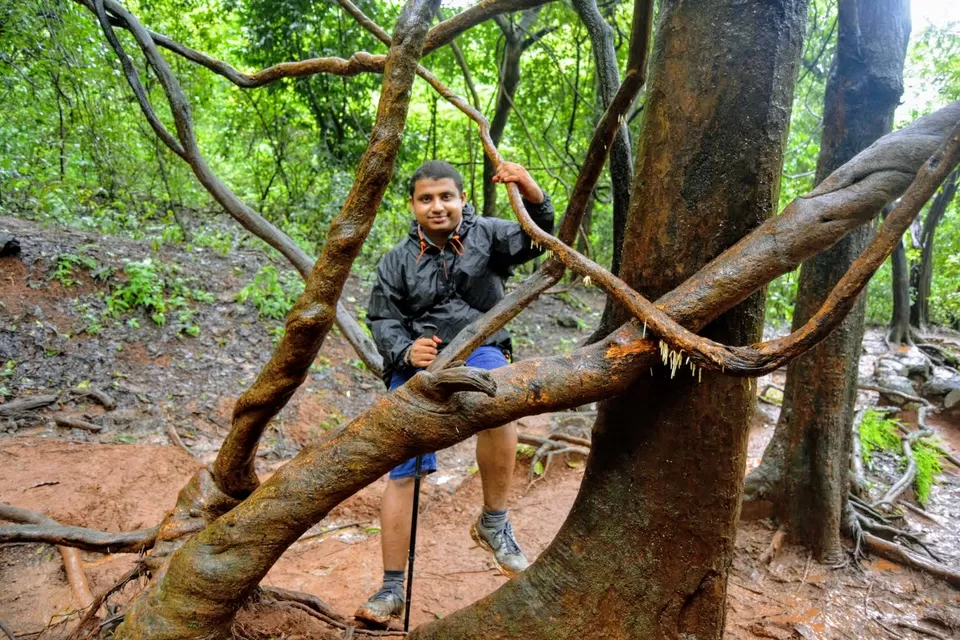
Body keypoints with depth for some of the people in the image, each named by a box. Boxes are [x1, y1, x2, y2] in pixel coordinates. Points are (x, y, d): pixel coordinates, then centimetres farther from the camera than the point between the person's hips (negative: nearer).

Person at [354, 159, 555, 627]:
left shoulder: (486, 235, 4)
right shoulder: (397, 262, 7)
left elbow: (534, 240, -10)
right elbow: (382, 320, 6)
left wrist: (532, 195, -30)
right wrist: (405, 350, -15)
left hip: (478, 351, -2)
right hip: (415, 364, 2)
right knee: (401, 473, -3)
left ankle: (494, 524, -15)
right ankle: (392, 589, 12)